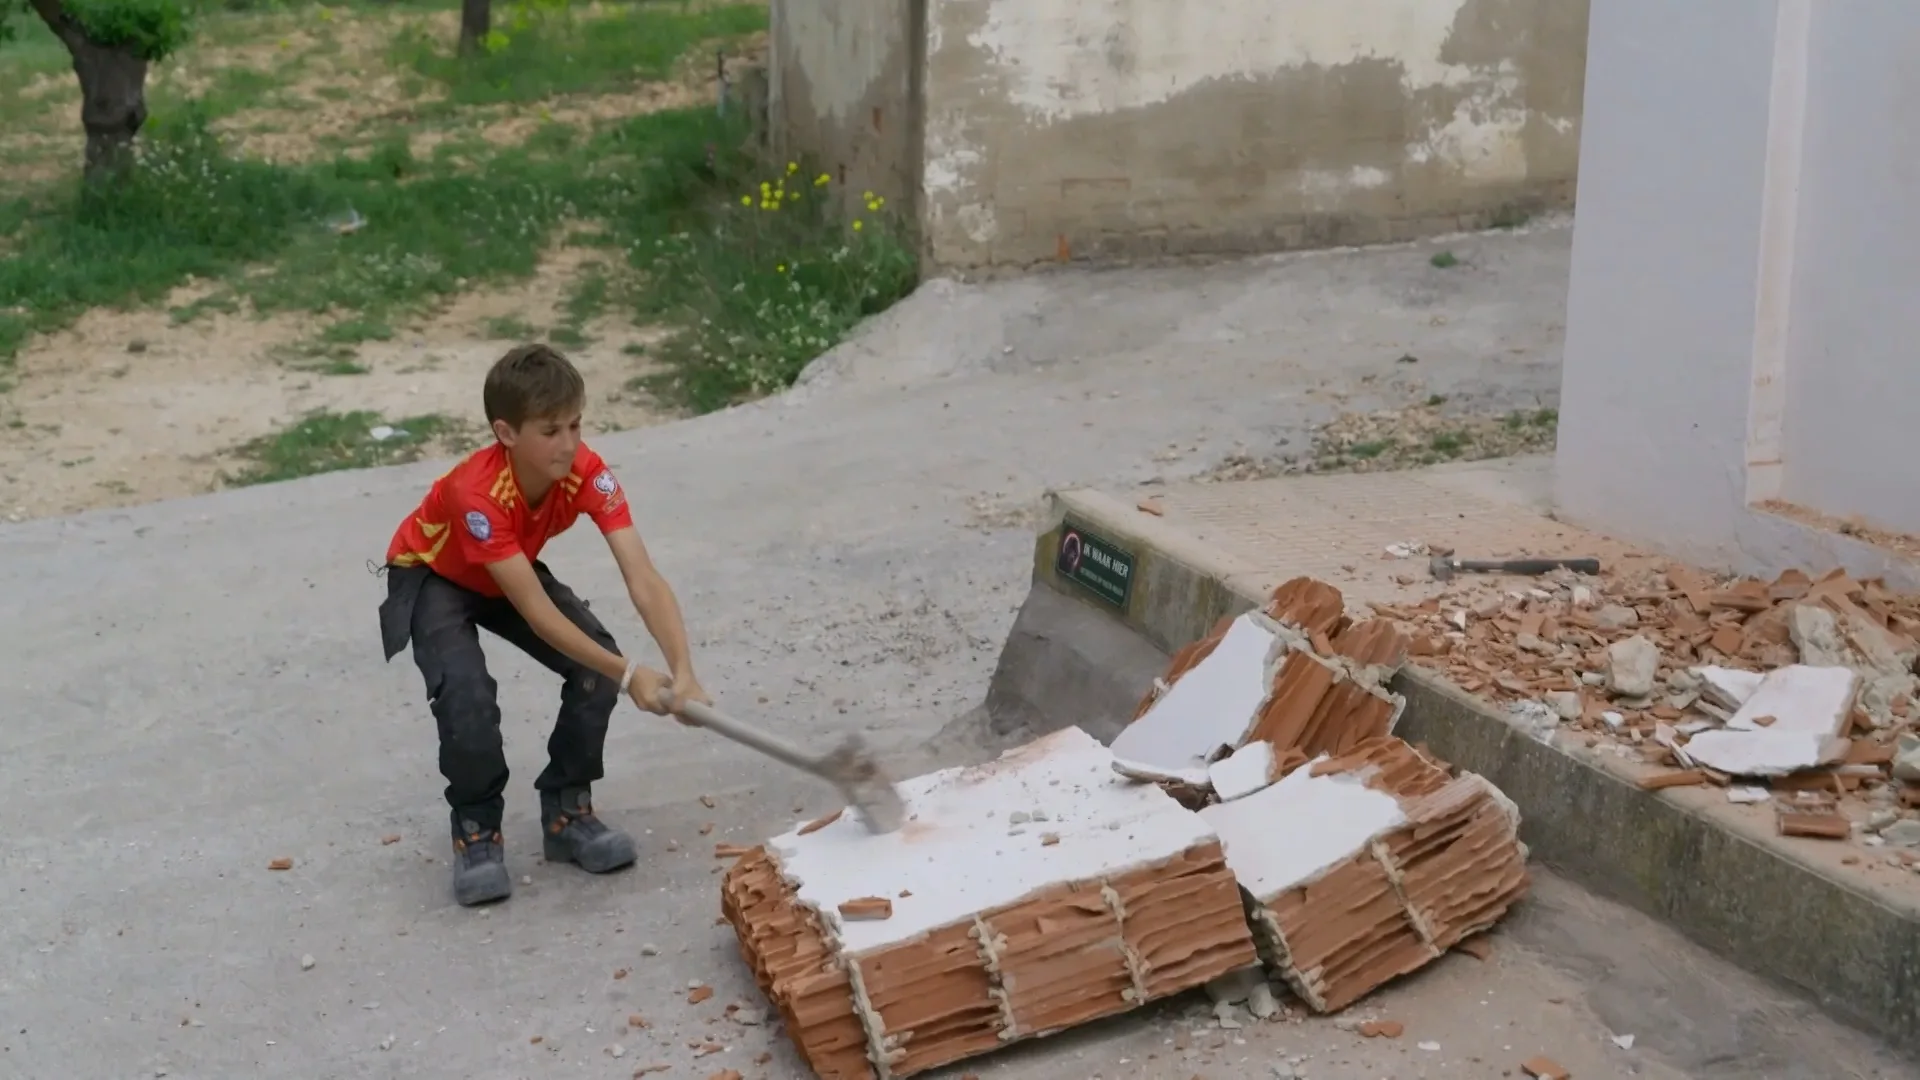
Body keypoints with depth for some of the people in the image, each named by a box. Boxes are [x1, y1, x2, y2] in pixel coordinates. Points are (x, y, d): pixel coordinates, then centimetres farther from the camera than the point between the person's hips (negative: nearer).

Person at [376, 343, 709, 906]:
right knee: (467, 696, -29)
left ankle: (567, 812, 4)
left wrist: (683, 670, -47)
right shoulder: (478, 494, -41)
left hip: (512, 573, 5)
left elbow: (643, 578, -35)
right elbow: (537, 612, -41)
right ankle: (476, 832, -3)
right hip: (432, 579, -5)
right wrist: (629, 675, -43)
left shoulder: (587, 473, -29)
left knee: (597, 664, -16)